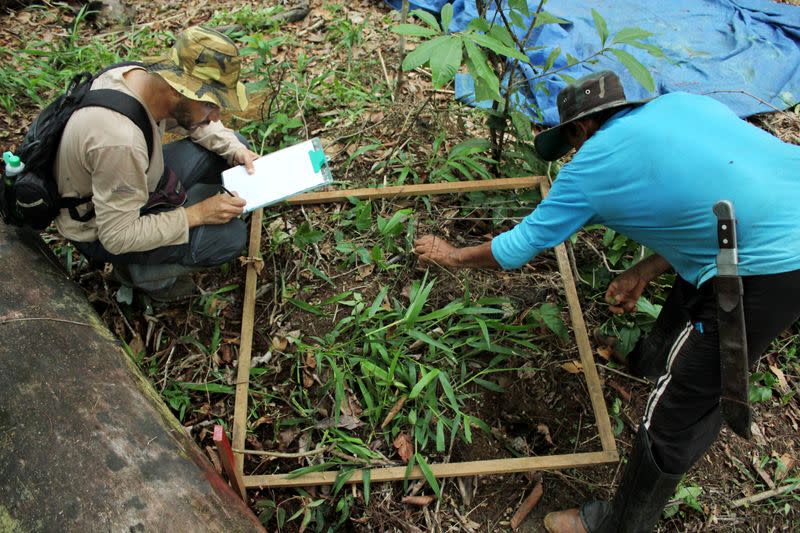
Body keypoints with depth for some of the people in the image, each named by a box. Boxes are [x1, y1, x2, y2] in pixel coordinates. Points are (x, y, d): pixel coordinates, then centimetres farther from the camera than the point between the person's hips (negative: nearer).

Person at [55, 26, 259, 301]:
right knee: (230, 235, -21)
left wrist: (236, 150, -10)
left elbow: (191, 120, 5)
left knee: (228, 145, 0)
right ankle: (143, 272, 2)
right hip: (101, 234, -8)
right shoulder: (121, 141, -40)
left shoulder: (140, 73, -16)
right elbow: (116, 238, -30)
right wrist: (196, 213, -26)